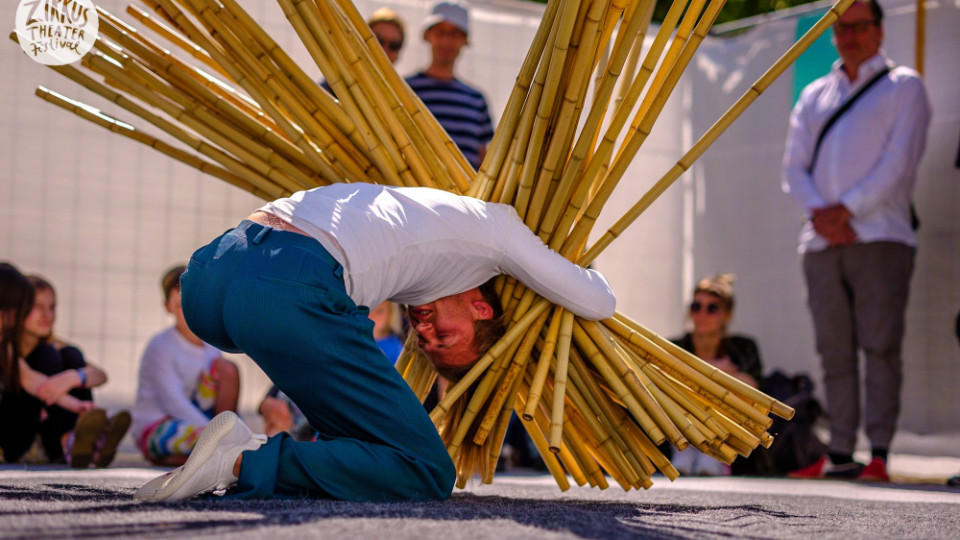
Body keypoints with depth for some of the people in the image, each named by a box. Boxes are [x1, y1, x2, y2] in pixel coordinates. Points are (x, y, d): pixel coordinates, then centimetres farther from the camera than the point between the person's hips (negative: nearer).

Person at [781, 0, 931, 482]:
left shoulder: (903, 86, 8)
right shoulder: (815, 95, 21)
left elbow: (899, 163, -4)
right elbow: (794, 167, 12)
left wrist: (846, 209, -12)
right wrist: (819, 213, -7)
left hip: (880, 237, -4)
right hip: (822, 240, 4)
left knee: (880, 347, -9)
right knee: (835, 352, 3)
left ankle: (879, 455, -9)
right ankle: (839, 454, 6)